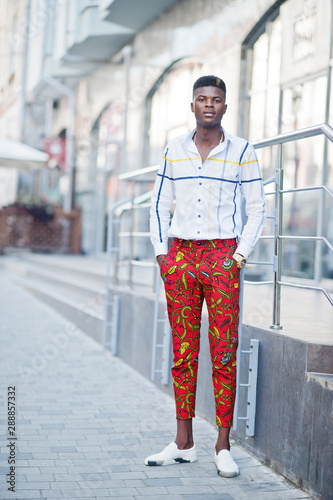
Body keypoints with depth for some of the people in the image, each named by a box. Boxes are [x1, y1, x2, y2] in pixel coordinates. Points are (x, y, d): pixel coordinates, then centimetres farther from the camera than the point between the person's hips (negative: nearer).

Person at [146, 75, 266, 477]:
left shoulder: (242, 152, 2)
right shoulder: (174, 149, 9)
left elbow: (257, 210, 4)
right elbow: (159, 205, 14)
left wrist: (239, 257, -5)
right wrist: (162, 254, 4)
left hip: (222, 258, -2)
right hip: (180, 256, 3)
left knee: (224, 354, -3)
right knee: (183, 353, 5)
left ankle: (223, 447, 4)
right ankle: (184, 444, 13)